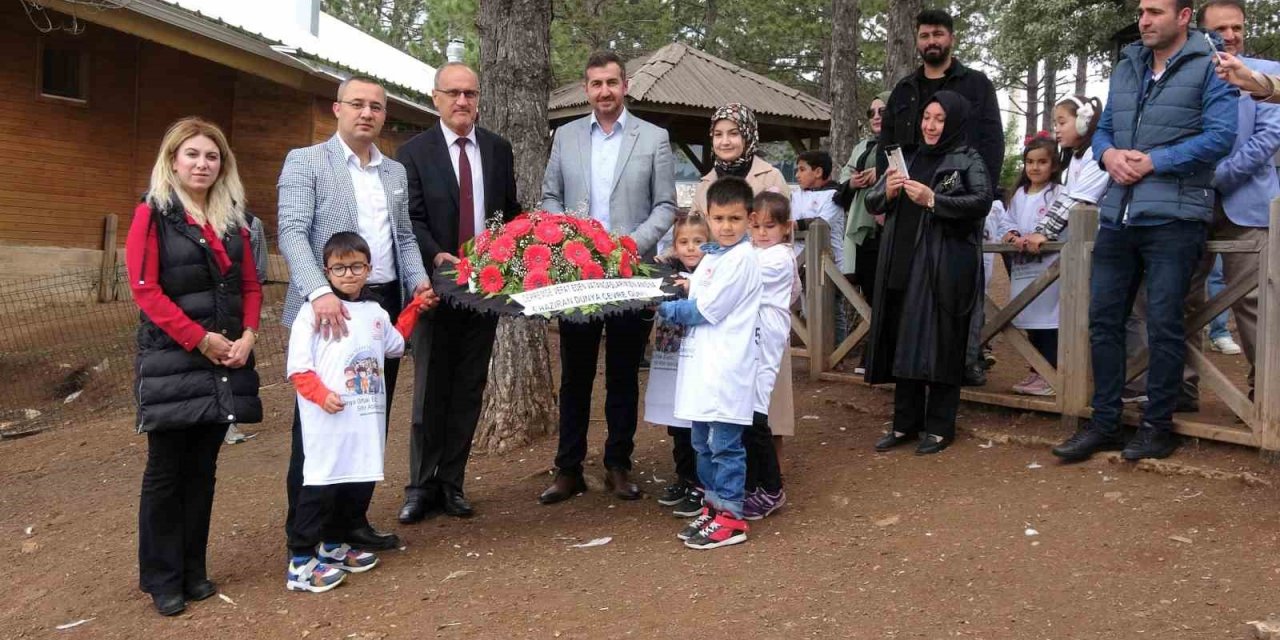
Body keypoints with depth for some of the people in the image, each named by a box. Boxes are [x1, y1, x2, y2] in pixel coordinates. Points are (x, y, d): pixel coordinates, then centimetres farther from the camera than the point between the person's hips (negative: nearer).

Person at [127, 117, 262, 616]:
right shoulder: (153, 214, -4)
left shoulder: (233, 221, 12)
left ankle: (194, 570, 23)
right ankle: (162, 578, 16)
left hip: (225, 360, 5)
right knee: (166, 471, 3)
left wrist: (248, 336, -5)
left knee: (202, 468, 11)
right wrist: (201, 339, -15)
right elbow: (145, 289, -12)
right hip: (172, 361, -5)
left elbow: (250, 285, 12)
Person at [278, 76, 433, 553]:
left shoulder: (395, 172, 16)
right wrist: (320, 292, -29)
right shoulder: (305, 161, -2)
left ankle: (354, 518, 24)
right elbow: (292, 232, -14)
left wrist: (418, 279, 1)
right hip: (327, 308, -5)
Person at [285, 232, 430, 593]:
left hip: (366, 418, 7)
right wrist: (321, 394, -21)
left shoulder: (375, 312, 14)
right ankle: (300, 563, -1)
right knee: (321, 484, -7)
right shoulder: (314, 310, -5)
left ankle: (332, 546, 28)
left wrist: (415, 307, 27)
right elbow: (297, 367, -9)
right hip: (329, 421, -6)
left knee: (355, 480, 13)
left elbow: (395, 345, 31)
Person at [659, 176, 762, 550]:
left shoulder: (741, 257, -11)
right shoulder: (712, 256, 16)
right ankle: (713, 505, 27)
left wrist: (665, 309, -4)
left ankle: (730, 518, 6)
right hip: (703, 364, 9)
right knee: (703, 442, 16)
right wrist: (676, 303, 0)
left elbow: (708, 309, -13)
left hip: (727, 367, -9)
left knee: (725, 444, -3)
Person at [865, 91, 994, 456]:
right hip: (904, 264, 5)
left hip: (946, 267, -5)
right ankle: (905, 423, 15)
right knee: (903, 342, 6)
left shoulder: (968, 160, 2)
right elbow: (872, 203, 13)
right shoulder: (911, 160, 17)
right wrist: (887, 192, -8)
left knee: (941, 343, -2)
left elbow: (982, 202, -14)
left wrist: (932, 200, -21)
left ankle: (940, 427, 7)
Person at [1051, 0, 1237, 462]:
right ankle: (1104, 423, 16)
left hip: (1174, 217, -6)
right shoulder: (1125, 67, 17)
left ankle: (1158, 425, 12)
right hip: (1117, 215, 6)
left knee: (1163, 324, -1)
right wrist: (1109, 154, -4)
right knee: (1103, 319, 6)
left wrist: (1154, 161, -16)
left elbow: (1220, 136, -11)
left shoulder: (1208, 68, -1)